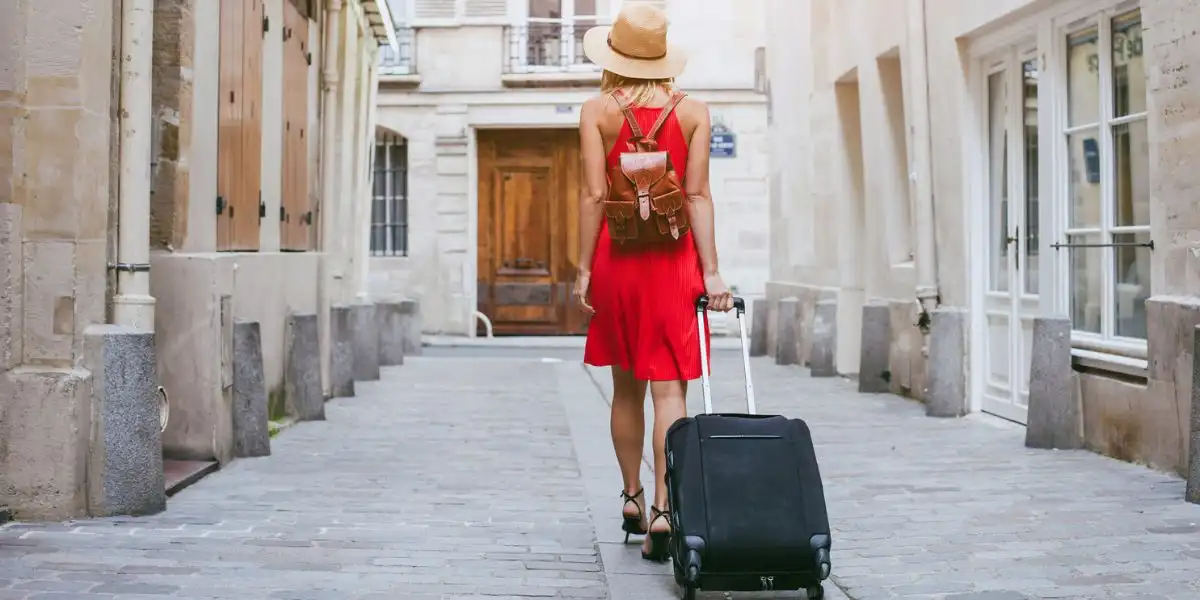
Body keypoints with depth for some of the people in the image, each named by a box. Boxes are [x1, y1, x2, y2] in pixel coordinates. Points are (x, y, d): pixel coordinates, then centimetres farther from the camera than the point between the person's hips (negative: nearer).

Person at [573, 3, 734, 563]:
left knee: (626, 387, 16)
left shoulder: (597, 111, 0)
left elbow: (593, 195, -5)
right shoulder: (693, 111, 2)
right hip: (673, 258, -1)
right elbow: (697, 195, -4)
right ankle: (663, 507, -11)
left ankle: (632, 497, 24)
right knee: (669, 389, -2)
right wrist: (711, 271, -4)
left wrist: (584, 269, 0)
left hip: (616, 255, 1)